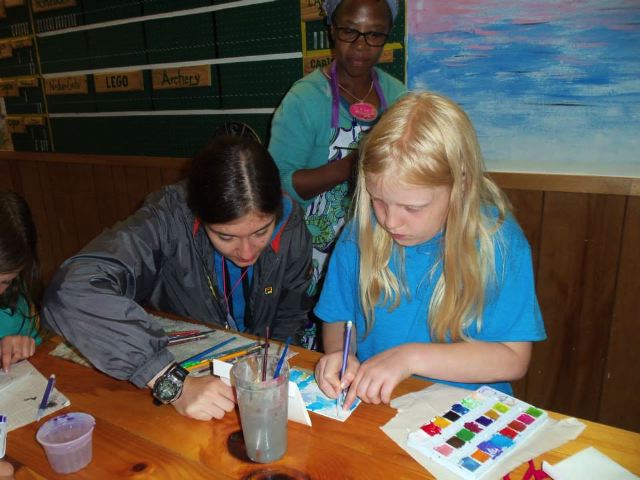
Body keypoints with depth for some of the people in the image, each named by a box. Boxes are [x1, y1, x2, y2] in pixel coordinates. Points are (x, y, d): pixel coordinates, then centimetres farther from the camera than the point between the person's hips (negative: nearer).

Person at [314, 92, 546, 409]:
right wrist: (337, 354, -15)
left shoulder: (499, 242, -13)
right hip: (369, 402, 3)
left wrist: (411, 357, -20)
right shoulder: (360, 234, -5)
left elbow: (513, 359, -13)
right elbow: (336, 318, 7)